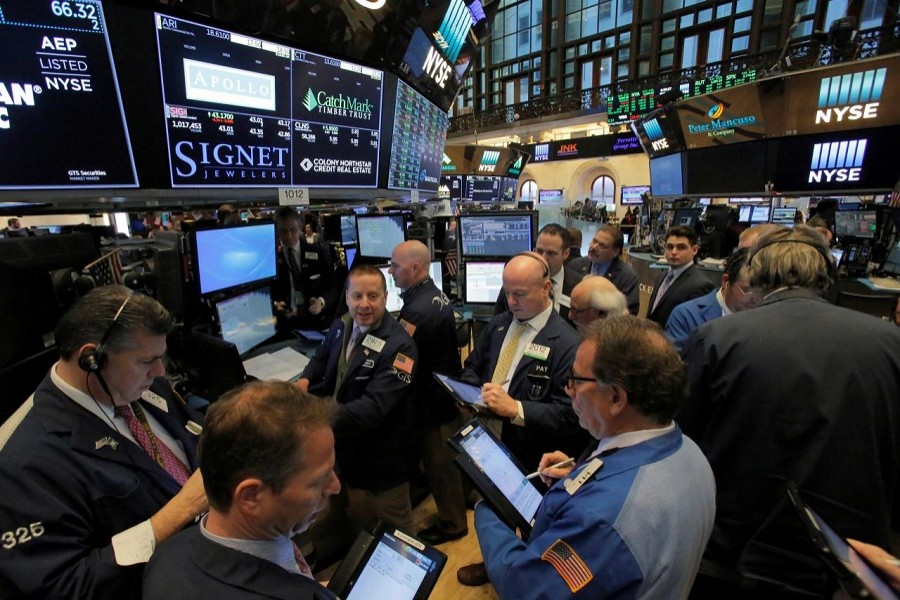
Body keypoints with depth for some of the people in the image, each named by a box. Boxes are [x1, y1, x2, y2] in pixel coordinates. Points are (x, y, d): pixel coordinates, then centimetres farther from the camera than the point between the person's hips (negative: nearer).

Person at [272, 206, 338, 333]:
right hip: (284, 322, 0)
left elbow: (333, 288, 3)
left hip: (316, 320, 0)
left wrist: (321, 301, -17)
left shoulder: (319, 254, 4)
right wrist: (274, 305, -16)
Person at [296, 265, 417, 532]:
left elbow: (373, 407, -32)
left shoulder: (398, 346, -26)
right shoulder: (341, 326, -2)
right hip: (343, 451, 6)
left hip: (380, 459, -6)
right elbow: (322, 358, 15)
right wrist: (305, 380, -6)